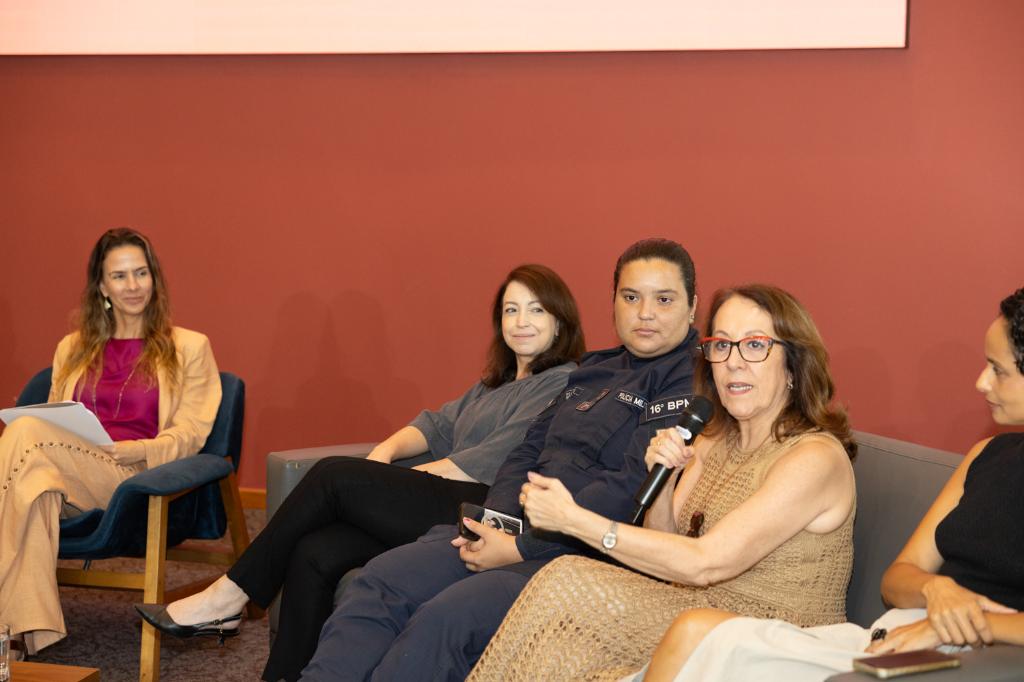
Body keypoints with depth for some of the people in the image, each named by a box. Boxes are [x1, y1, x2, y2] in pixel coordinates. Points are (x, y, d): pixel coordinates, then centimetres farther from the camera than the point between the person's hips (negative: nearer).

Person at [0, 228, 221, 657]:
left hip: (136, 478, -3)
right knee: (35, 482, -38)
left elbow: (189, 435, 4)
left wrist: (118, 450, -15)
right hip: (69, 481, 3)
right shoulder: (73, 348, 28)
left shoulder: (188, 348, 15)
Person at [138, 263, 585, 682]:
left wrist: (406, 476, -6)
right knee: (314, 553, -14)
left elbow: (491, 463, -11)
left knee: (334, 475, -14)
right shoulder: (496, 383, 29)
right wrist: (388, 451, -1)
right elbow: (438, 425, 21)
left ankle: (230, 595, -3)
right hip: (444, 506, 8)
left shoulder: (564, 384, -2)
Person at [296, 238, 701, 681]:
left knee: (446, 616, -28)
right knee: (380, 580, -10)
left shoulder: (692, 382, -6)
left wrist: (520, 548, -17)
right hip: (525, 527, 8)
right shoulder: (594, 370, 21)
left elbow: (634, 489, -17)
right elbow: (529, 452, 20)